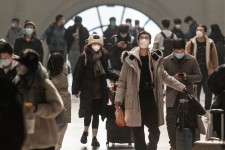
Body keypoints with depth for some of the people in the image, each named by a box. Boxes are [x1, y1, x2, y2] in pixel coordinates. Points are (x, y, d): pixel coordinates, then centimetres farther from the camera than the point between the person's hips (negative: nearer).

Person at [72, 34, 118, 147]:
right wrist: (75, 90, -10)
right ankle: (85, 132, 26)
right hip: (87, 90, -3)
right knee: (88, 113, 0)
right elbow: (77, 74, -7)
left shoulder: (103, 57, 5)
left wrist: (118, 78, 9)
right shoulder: (84, 57, -8)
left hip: (100, 92, 3)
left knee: (96, 114, 7)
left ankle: (94, 137, 15)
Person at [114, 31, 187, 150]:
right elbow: (122, 81, 1)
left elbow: (164, 77, 18)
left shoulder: (156, 59, 6)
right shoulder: (130, 59, -2)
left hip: (151, 99, 2)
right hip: (136, 101, -2)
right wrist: (118, 99, -8)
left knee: (155, 131, 2)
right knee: (138, 133, 1)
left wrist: (181, 87, 17)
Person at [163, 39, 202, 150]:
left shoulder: (192, 60, 2)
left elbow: (199, 77, 3)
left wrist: (187, 77, -16)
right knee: (171, 120, -3)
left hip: (187, 96, 0)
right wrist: (172, 78, -15)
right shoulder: (167, 61, 2)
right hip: (172, 96, 0)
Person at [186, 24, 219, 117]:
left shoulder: (210, 43, 1)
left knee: (208, 92, 5)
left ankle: (207, 110, 18)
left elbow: (214, 58, 6)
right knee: (195, 92, 6)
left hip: (207, 71, 1)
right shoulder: (191, 43, -1)